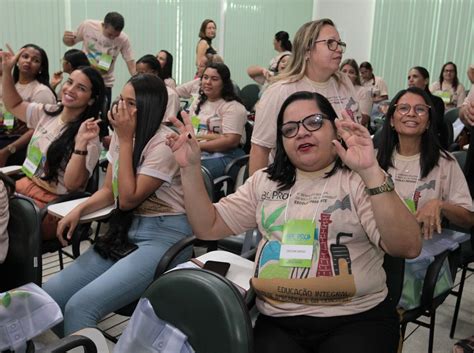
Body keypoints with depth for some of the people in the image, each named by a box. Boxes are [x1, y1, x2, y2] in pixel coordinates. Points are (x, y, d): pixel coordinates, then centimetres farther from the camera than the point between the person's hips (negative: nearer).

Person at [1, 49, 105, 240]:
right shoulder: (47, 113, 6)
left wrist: (81, 143, -37)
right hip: (23, 186, 7)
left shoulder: (88, 137, -15)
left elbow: (72, 184, -23)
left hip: (51, 204, -7)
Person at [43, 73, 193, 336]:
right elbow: (109, 191, 14)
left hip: (164, 236, -8)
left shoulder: (164, 143, -17)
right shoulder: (121, 134, 8)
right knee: (49, 295, -6)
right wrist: (79, 210, -5)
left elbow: (128, 199, -18)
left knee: (80, 306, -24)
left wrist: (125, 140, -17)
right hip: (126, 230, 8)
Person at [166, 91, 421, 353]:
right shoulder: (264, 182, 12)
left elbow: (408, 248, -16)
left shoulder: (360, 181, -1)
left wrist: (371, 171, -27)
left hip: (356, 319, -2)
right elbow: (207, 228, 8)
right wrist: (190, 168, -4)